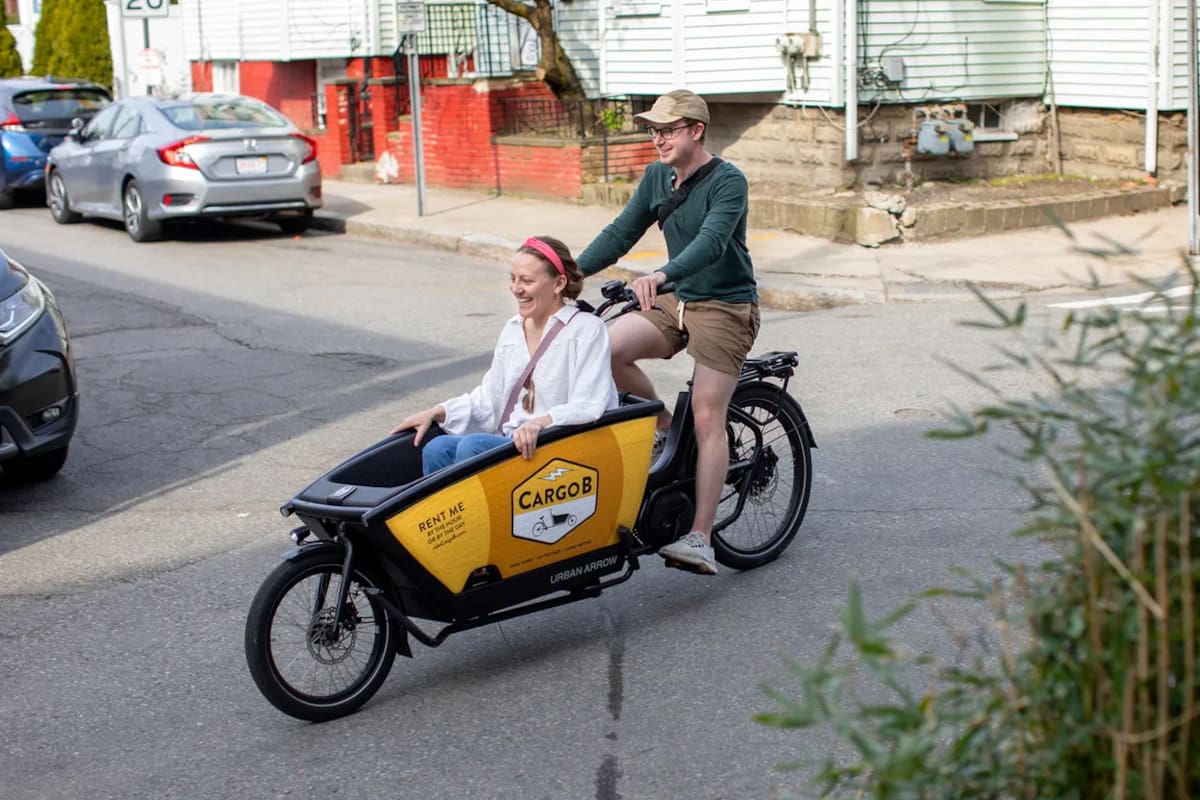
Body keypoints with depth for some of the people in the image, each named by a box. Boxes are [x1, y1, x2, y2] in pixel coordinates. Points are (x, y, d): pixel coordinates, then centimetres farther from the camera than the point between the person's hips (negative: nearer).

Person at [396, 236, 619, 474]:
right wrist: (435, 413, 9)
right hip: (508, 442, 6)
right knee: (438, 449, -20)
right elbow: (489, 398, 21)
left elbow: (588, 407, -14)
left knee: (472, 446, -29)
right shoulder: (513, 330, 18)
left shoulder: (587, 330, -4)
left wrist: (540, 422, -31)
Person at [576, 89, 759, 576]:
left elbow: (711, 242, -31)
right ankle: (662, 428, 3)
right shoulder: (657, 177, 7)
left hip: (726, 307, -6)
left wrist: (660, 275, -48)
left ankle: (699, 539, -11)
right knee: (607, 348, -20)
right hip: (677, 303, 6)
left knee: (707, 418, -12)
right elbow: (621, 233, 8)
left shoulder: (728, 182, -15)